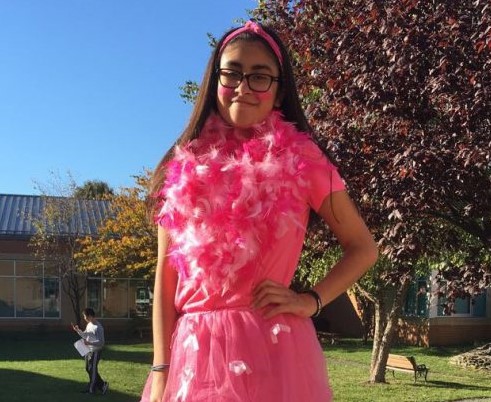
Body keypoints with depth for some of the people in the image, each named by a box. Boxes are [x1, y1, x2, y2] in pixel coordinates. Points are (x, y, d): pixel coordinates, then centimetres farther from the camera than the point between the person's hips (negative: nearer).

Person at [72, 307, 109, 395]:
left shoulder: (98, 327, -21)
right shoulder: (89, 324, 7)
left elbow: (101, 342, -22)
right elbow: (85, 335, 20)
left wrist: (89, 343, -31)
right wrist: (78, 330, 3)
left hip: (95, 351, -9)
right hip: (88, 350, 9)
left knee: (92, 370, 1)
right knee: (88, 369, 15)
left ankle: (91, 389, 14)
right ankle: (102, 385, 23)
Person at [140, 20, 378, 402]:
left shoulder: (300, 159, 0)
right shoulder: (186, 167, 5)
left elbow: (363, 248, 8)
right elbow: (166, 277, 4)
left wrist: (311, 300, -7)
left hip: (272, 350, -2)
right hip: (193, 353, 2)